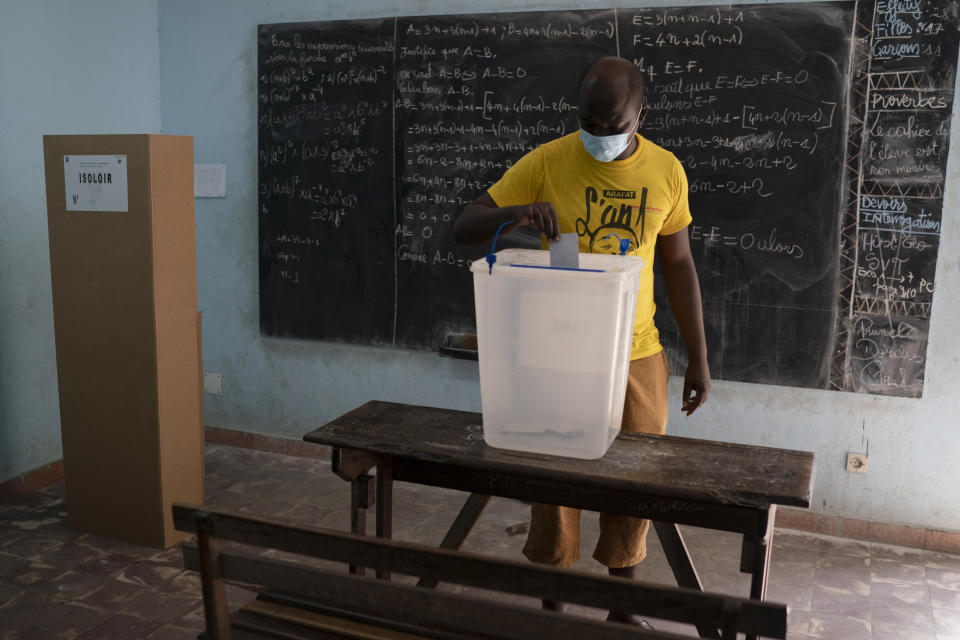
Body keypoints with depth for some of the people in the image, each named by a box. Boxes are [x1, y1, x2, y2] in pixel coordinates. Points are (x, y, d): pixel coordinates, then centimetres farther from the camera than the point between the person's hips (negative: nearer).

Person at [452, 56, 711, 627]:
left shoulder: (666, 171, 0)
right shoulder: (546, 163, -8)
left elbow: (679, 265, 8)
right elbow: (465, 228, -8)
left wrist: (698, 360, 8)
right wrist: (517, 213, -30)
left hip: (639, 358, 2)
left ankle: (623, 608, 32)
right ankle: (551, 607, 28)